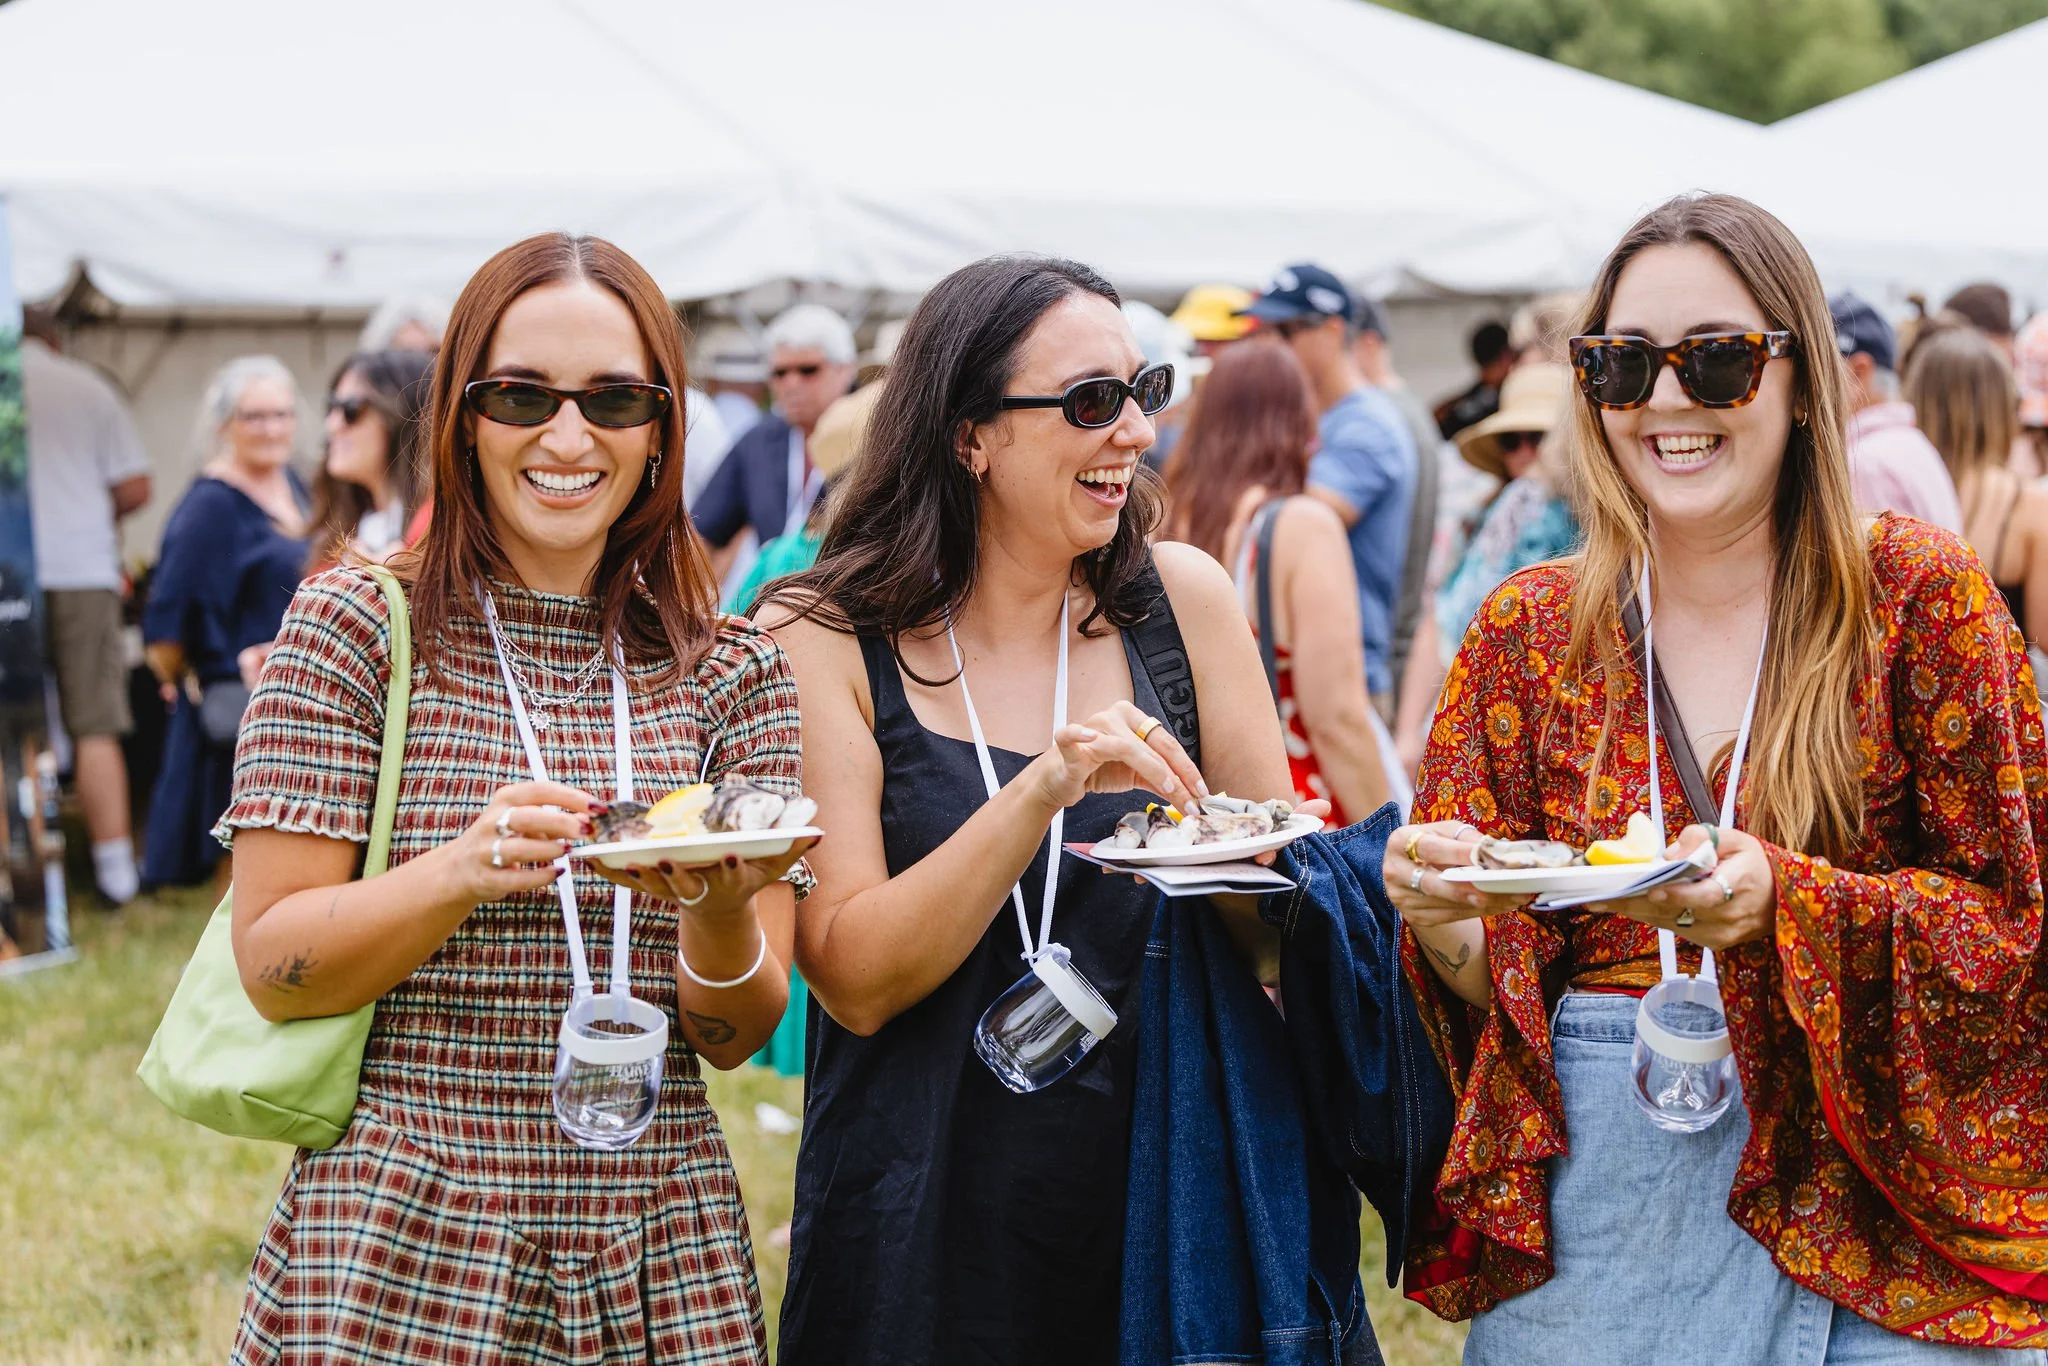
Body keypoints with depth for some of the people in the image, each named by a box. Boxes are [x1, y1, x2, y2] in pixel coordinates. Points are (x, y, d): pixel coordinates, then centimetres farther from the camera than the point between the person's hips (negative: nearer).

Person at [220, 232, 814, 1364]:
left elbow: (739, 1036, 3)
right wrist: (467, 870, -24)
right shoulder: (355, 626, -2)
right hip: (398, 1250, -2)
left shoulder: (732, 671, 5)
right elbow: (270, 966, -8)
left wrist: (718, 918, -19)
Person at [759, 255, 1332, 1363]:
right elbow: (854, 981, -15)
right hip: (922, 1224, -2)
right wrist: (1043, 790, -25)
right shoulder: (817, 641, -7)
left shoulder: (1181, 599, 0)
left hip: (1162, 1206, 2)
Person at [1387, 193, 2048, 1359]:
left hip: (1859, 1198, -2)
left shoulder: (1919, 595, -3)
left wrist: (1781, 901, -23)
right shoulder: (1531, 630, 3)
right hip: (1590, 1206, 2)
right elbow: (1496, 976, 4)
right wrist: (1441, 916, -19)